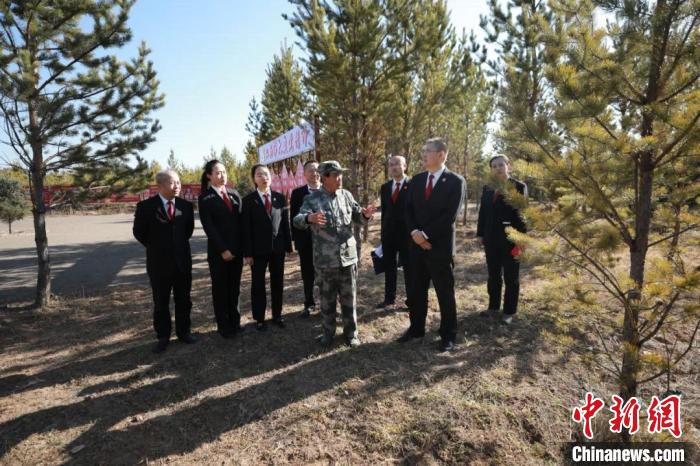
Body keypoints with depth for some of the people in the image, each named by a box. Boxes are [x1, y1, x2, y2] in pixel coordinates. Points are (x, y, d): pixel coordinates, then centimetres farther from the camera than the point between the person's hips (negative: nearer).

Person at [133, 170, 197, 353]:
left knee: (183, 300, 11)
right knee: (160, 302, 9)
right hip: (159, 261, -2)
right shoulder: (146, 206, -8)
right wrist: (155, 247, 5)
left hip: (183, 259, 2)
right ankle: (163, 337, 22)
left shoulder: (186, 206, 0)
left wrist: (180, 245, 12)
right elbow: (138, 231, 1)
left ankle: (183, 331, 26)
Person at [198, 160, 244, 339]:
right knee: (220, 289, 7)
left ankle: (235, 321, 24)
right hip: (218, 251, -4)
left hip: (237, 249, 4)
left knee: (234, 287, 12)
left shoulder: (234, 194, 10)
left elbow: (241, 220, 7)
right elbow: (208, 226, -10)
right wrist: (222, 250, -15)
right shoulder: (205, 198, -3)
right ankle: (223, 325, 18)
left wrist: (243, 246, 0)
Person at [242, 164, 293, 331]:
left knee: (277, 282, 12)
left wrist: (288, 245, 0)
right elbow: (246, 228, -7)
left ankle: (277, 315, 27)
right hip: (258, 249, -2)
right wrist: (247, 252, -11)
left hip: (278, 248, 3)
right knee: (258, 284, 9)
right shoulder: (248, 200, -4)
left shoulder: (280, 198, 4)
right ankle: (259, 318, 22)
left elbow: (285, 223, 4)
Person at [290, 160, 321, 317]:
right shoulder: (298, 193, 1)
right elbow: (294, 218, 0)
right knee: (308, 275, 12)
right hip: (306, 241, 1)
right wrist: (296, 240, -5)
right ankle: (309, 303, 28)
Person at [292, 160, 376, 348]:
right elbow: (297, 220, -18)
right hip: (324, 260, -2)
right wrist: (309, 218, -42)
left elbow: (357, 216, 8)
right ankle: (328, 331, 32)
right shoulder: (312, 199, -6)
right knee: (327, 299, 13)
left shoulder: (346, 195, 5)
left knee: (349, 298, 12)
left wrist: (365, 214, -16)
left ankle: (351, 332, 28)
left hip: (348, 256, 2)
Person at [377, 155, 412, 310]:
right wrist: (383, 232, 10)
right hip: (388, 233, 5)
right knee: (389, 266, 12)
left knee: (409, 267, 5)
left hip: (407, 232, -5)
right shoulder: (385, 187, 10)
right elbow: (384, 211, 12)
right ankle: (389, 297, 23)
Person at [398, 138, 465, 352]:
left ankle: (448, 335, 21)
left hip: (440, 245, -5)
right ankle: (416, 328, 30)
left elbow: (449, 216, -15)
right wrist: (414, 232, -10)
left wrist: (426, 235, -17)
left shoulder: (456, 181, -7)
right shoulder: (416, 180, 9)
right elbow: (408, 209, 6)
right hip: (417, 244, 5)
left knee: (445, 292, 6)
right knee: (416, 290, 14)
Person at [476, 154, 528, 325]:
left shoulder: (519, 186, -6)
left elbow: (523, 214, -11)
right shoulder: (487, 188, 9)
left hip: (511, 240, -5)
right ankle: (493, 307, 28)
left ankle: (509, 312, 20)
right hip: (491, 240, 5)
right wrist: (480, 234, 6)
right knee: (493, 276, 15)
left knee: (511, 278, 8)